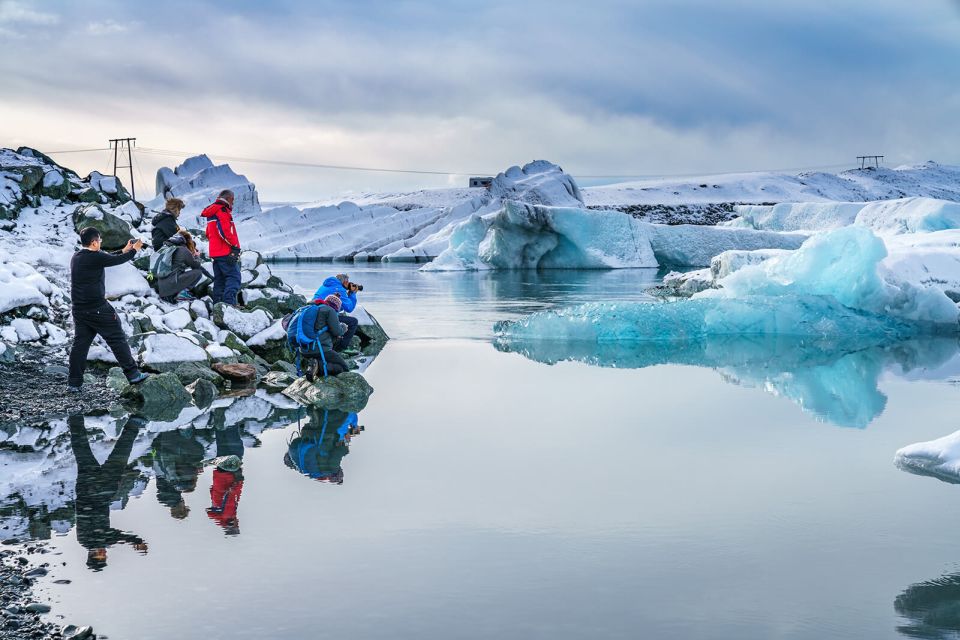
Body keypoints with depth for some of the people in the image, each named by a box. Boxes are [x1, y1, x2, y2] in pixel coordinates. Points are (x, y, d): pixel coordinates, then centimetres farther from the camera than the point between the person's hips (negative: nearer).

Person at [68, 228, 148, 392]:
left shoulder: (76, 258, 10)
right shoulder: (95, 257, -15)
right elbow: (116, 260, -4)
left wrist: (124, 250, 26)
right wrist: (134, 249, 13)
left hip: (79, 309, 7)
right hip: (98, 309, -7)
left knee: (80, 344, 9)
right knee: (117, 340, 3)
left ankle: (74, 383, 8)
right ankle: (132, 374, 9)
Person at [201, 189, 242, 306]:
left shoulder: (212, 212, 21)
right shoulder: (223, 211, -9)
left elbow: (208, 234, 28)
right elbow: (225, 231, -21)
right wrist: (235, 246, -18)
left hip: (215, 252, 10)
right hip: (226, 252, -10)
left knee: (219, 280, 13)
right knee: (234, 277, -13)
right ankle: (229, 303, -25)